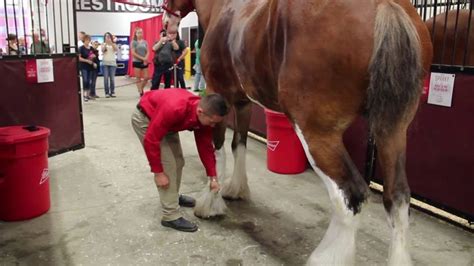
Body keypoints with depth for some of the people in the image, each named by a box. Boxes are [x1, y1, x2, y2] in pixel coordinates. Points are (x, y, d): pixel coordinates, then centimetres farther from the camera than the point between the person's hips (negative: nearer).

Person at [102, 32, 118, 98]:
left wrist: (111, 43, -23)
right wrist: (106, 43, -24)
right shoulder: (103, 44, 8)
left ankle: (112, 92, 6)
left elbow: (116, 49, -11)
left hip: (112, 63, 0)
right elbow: (102, 50, -11)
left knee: (112, 78, -1)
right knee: (106, 78, -4)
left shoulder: (113, 44, 9)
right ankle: (107, 93, 0)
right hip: (105, 63, 0)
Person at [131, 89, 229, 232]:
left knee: (178, 161, 11)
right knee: (167, 165, -13)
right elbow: (151, 140, -33)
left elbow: (206, 146, -6)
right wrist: (158, 172, -26)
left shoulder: (204, 115, -19)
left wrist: (213, 177, -5)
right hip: (145, 118, -7)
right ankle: (171, 216, -6)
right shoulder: (173, 110, -42)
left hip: (165, 122, 8)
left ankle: (173, 196, 35)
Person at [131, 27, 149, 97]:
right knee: (138, 78, -1)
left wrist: (145, 59, -12)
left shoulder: (145, 42, 8)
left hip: (145, 62, 4)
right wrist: (142, 58, -14)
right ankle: (140, 92, 4)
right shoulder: (134, 42, -2)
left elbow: (147, 52, 6)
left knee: (146, 77, 0)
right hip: (137, 62, -3)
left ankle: (141, 89, 23)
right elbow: (133, 53, -8)